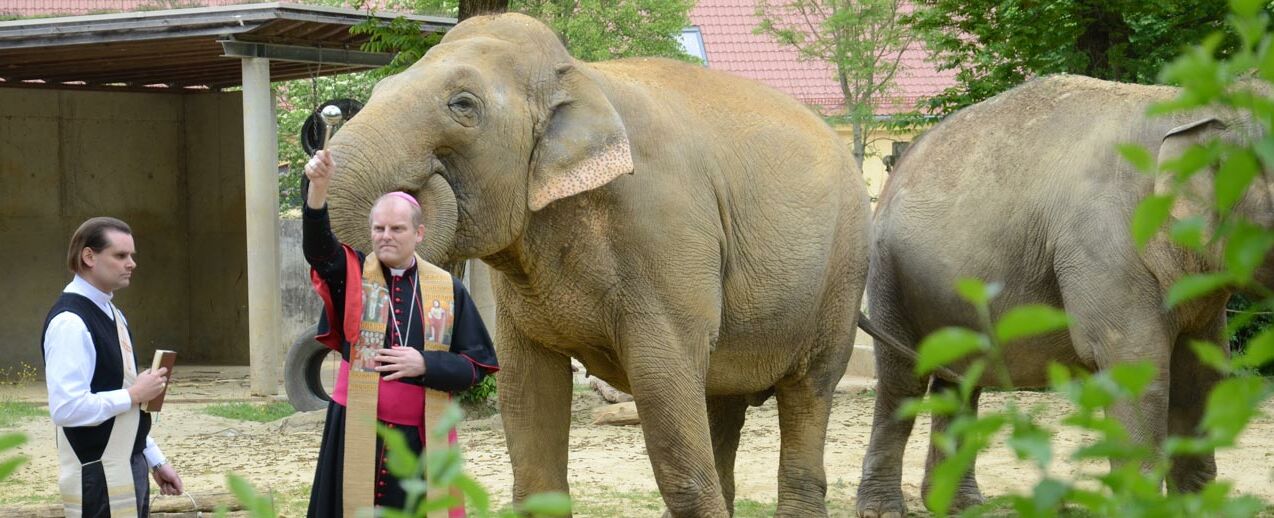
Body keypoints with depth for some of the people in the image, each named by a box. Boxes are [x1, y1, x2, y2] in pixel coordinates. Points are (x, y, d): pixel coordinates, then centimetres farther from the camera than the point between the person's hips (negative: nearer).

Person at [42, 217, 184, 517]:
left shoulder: (110, 314, 12)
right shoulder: (70, 323, -17)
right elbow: (67, 408, -25)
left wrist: (155, 460, 17)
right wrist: (134, 394, -16)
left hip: (129, 469, 9)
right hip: (98, 479, -9)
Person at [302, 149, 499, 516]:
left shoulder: (447, 290, 3)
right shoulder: (353, 276, 3)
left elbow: (479, 363, 3)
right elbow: (317, 244, -18)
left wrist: (425, 365, -14)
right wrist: (319, 187, -36)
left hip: (419, 438, 0)